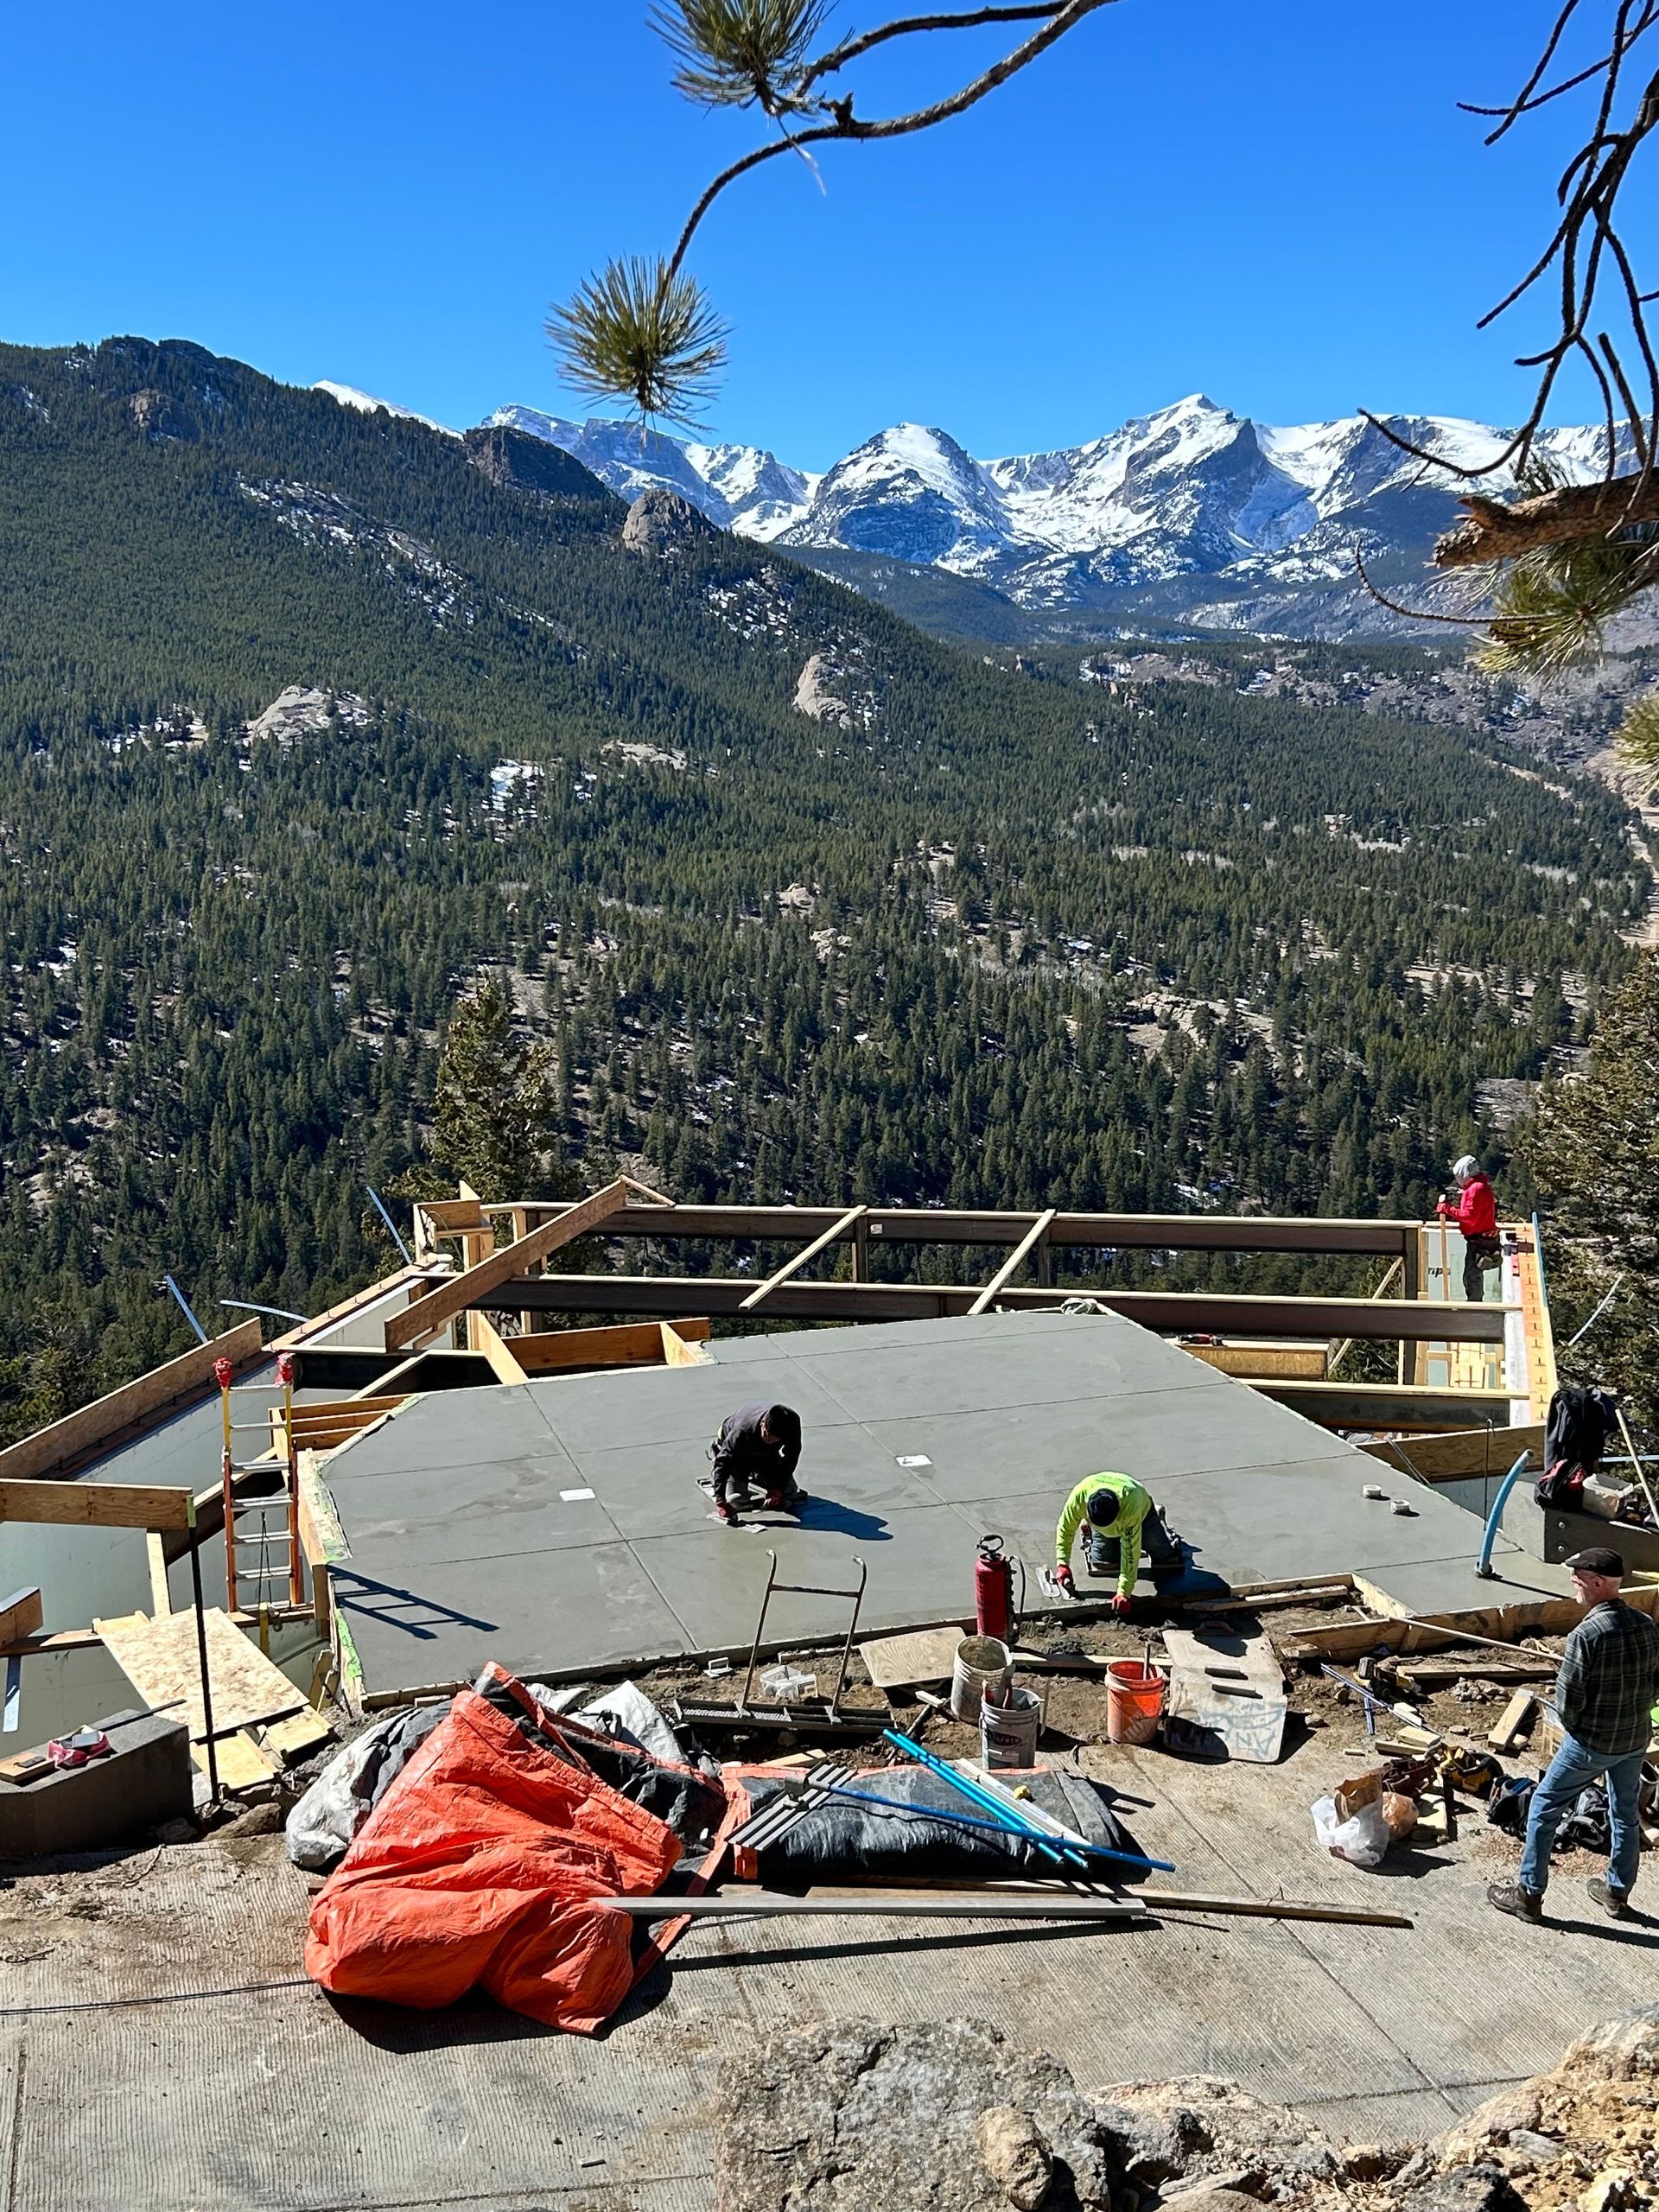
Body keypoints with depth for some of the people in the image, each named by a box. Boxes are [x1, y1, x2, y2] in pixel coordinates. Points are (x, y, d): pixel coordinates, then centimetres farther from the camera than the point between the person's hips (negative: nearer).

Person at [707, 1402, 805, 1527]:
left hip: (766, 1453, 3)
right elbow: (724, 1461, -42)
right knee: (738, 1499, -10)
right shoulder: (743, 1431, -45)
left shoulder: (793, 1422, -37)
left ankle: (753, 1476, 26)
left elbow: (791, 1458, -22)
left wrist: (778, 1489, -25)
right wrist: (720, 1501, -50)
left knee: (790, 1492, -1)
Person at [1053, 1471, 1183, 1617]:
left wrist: (1123, 1593, -42)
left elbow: (1130, 1553, -41)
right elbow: (1065, 1529, -23)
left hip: (1142, 1513, -2)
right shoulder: (1079, 1496, -40)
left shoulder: (1131, 1507, -47)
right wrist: (1062, 1564, -30)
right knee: (1102, 1566, -9)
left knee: (1170, 1559, -3)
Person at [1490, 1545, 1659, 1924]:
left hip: (1591, 1742, -6)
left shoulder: (1586, 1634, -26)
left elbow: (1568, 1699, -22)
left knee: (1544, 1809, 9)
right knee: (1626, 1814, 23)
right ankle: (1618, 1893, 39)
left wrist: (1572, 1724, -2)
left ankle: (1529, 1895, 16)